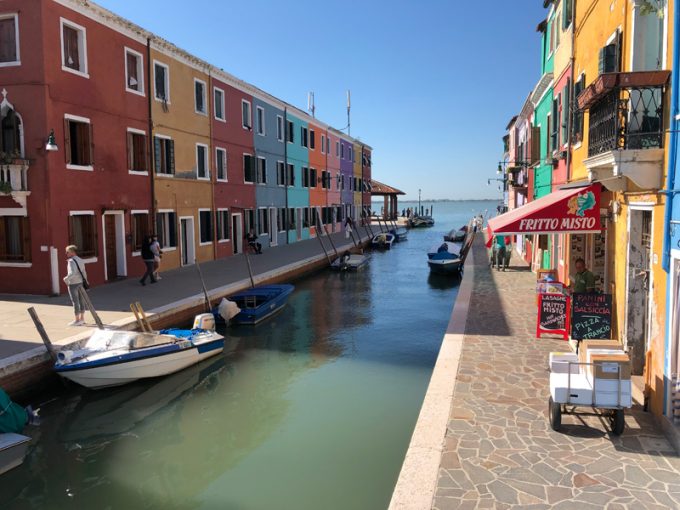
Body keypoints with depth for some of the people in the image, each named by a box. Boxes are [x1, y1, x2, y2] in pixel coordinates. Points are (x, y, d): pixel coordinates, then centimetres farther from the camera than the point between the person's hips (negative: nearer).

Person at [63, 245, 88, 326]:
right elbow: (84, 273, 13)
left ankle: (77, 320, 2)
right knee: (81, 301, 11)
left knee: (75, 302, -2)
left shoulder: (71, 261, -16)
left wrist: (66, 279, -13)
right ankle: (82, 318, 17)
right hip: (80, 283, 8)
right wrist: (85, 282, 18)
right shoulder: (80, 260, 10)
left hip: (73, 284, -8)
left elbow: (72, 273, -28)